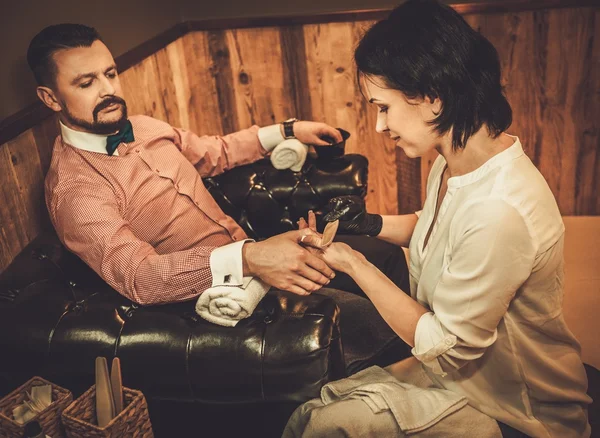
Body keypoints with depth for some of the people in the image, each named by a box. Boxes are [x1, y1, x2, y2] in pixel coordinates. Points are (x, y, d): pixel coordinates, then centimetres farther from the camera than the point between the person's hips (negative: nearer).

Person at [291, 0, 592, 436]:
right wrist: (371, 223, -2)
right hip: (458, 370, 8)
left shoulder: (499, 211, -34)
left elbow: (444, 344, -23)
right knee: (314, 398, 1)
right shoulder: (456, 162, -6)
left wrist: (353, 262, -17)